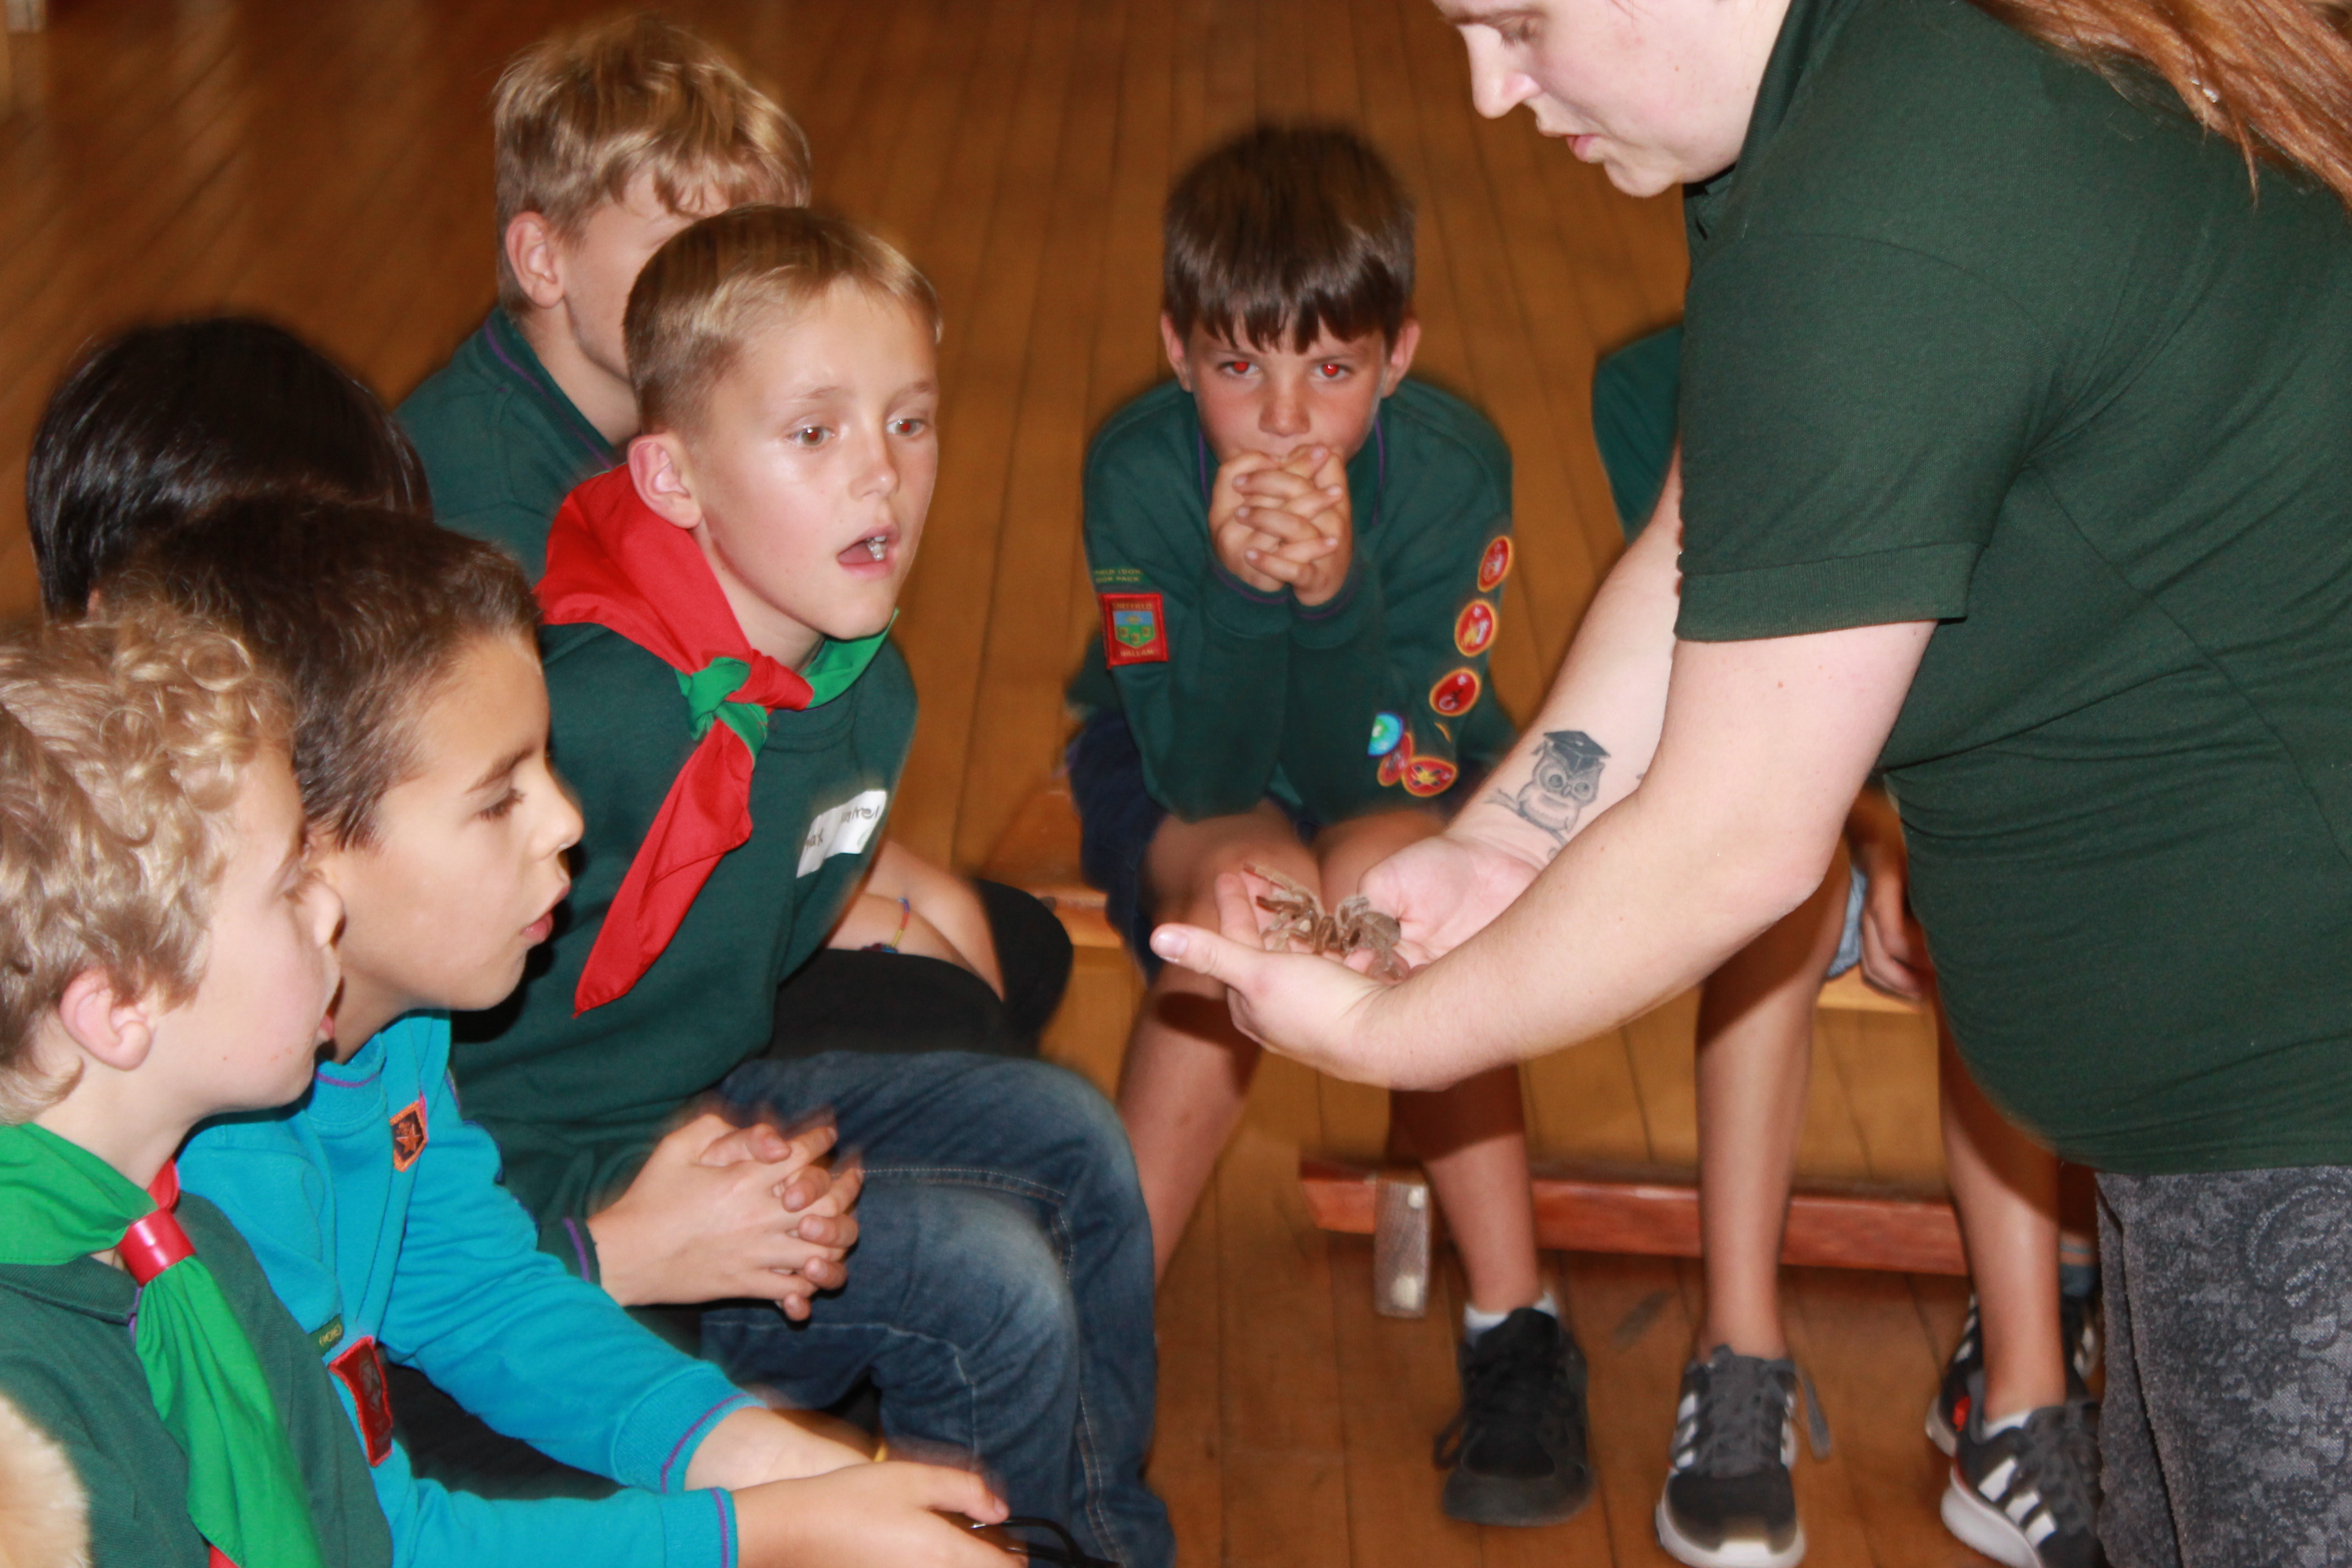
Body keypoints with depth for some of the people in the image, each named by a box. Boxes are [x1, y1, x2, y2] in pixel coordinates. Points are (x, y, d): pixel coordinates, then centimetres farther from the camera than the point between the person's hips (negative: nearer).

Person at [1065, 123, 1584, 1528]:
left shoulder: (1455, 467, -26)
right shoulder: (1141, 468, -26)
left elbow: (1388, 772, -29)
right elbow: (1202, 774, -28)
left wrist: (1335, 592, -45)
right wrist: (1237, 588, -44)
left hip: (1401, 784, 0)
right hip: (1178, 788, 0)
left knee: (1379, 869, -33)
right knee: (1253, 883, -33)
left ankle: (1515, 1328, -24)